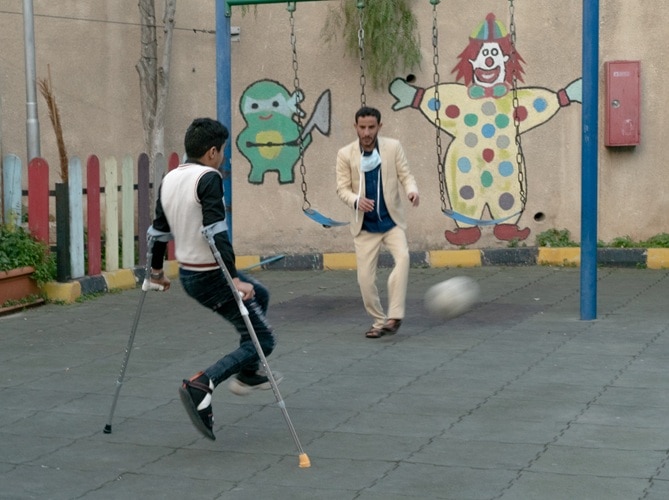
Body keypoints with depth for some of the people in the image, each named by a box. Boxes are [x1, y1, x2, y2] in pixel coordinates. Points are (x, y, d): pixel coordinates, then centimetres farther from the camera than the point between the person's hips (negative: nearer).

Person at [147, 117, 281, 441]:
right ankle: (201, 385, -17)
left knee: (260, 296, 29)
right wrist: (235, 279, -27)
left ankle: (246, 374, 31)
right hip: (212, 275, -9)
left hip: (188, 274, 9)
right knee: (262, 340, -1)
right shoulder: (209, 178, -17)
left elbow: (159, 229, 14)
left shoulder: (169, 180, 7)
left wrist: (156, 271, 27)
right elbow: (216, 232, -26)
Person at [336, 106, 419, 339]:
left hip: (391, 221, 0)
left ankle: (394, 317, -23)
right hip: (365, 225, 1)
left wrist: (412, 190, -24)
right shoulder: (345, 154, -4)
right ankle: (379, 321, 18)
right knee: (365, 277, -2)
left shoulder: (393, 147, -3)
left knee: (403, 257, -25)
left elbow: (405, 175, -1)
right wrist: (356, 200, -26)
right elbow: (342, 188, -4)